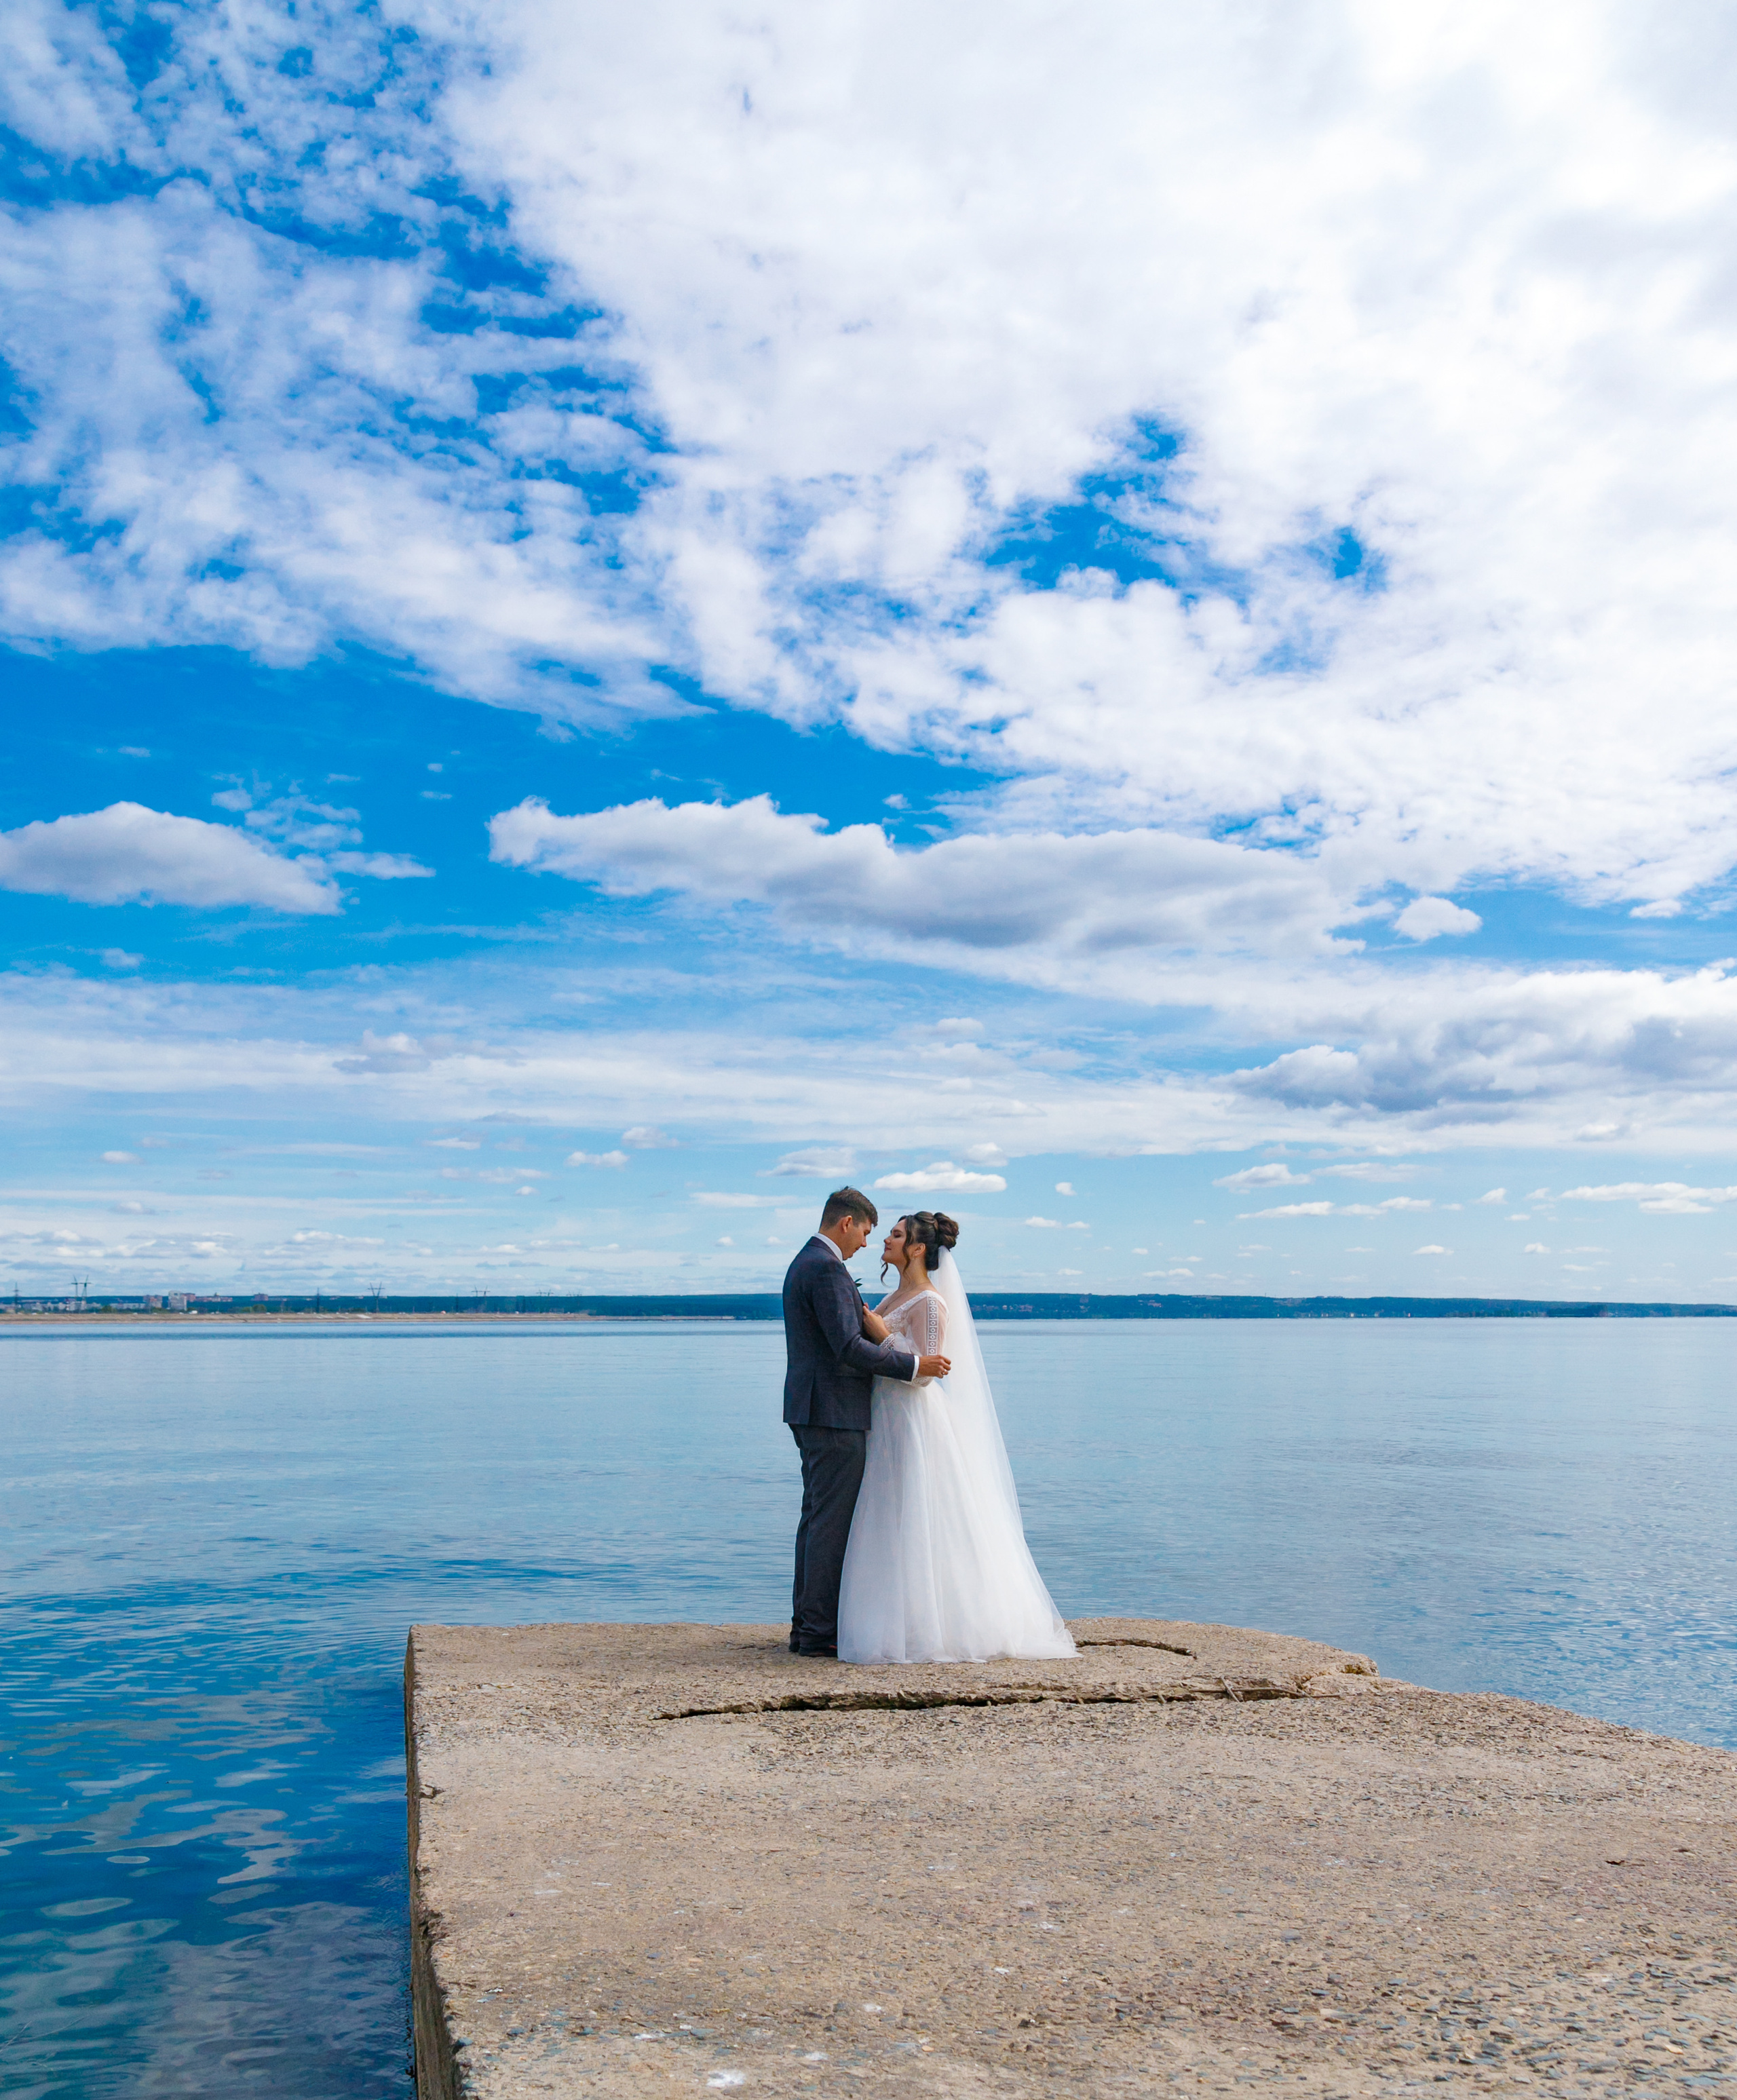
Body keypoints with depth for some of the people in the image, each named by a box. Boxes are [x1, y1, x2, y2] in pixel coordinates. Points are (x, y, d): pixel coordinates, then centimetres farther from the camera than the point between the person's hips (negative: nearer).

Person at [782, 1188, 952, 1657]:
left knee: (817, 1517, 13)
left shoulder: (803, 1264, 18)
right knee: (834, 1521, -6)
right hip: (834, 1413, -11)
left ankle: (806, 1625, 17)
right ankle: (821, 1631, -2)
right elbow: (849, 1348, -22)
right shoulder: (827, 1269, -16)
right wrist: (914, 1365, -17)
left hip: (811, 1410, 11)